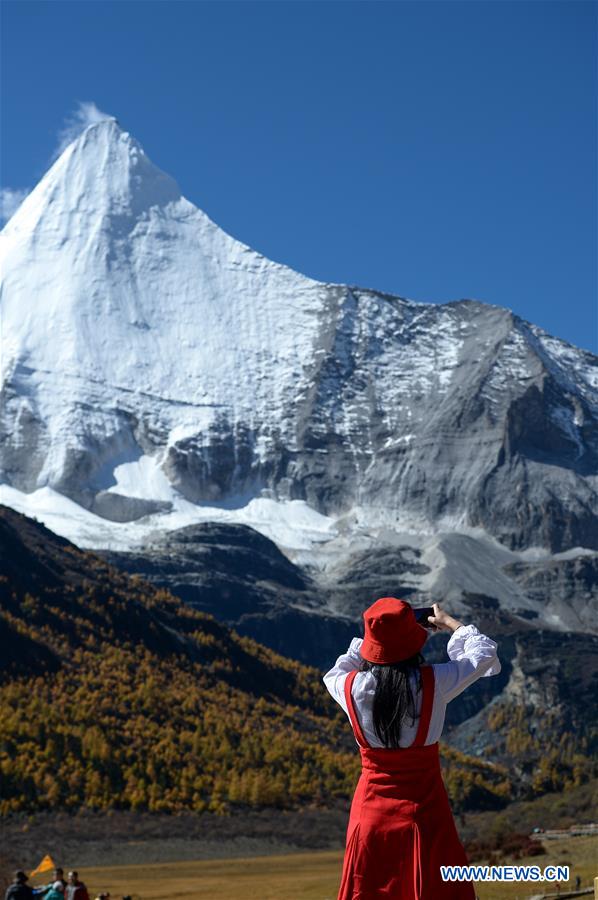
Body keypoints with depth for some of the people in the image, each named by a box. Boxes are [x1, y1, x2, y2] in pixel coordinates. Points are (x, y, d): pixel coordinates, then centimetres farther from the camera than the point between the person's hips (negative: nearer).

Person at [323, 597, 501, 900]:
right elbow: (485, 653, 2)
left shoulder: (352, 688, -11)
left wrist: (374, 639, 18)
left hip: (372, 810, 2)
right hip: (424, 810, -2)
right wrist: (449, 622, 16)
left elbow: (332, 675, 16)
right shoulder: (433, 683, -15)